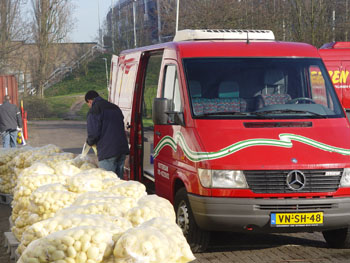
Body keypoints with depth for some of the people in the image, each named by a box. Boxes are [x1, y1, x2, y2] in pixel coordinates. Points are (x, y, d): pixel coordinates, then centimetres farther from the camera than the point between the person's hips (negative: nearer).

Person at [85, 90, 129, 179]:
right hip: (122, 149, 7)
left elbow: (93, 133, -11)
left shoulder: (94, 111, -4)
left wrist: (89, 142, 11)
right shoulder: (115, 108, 21)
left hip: (107, 152, -7)